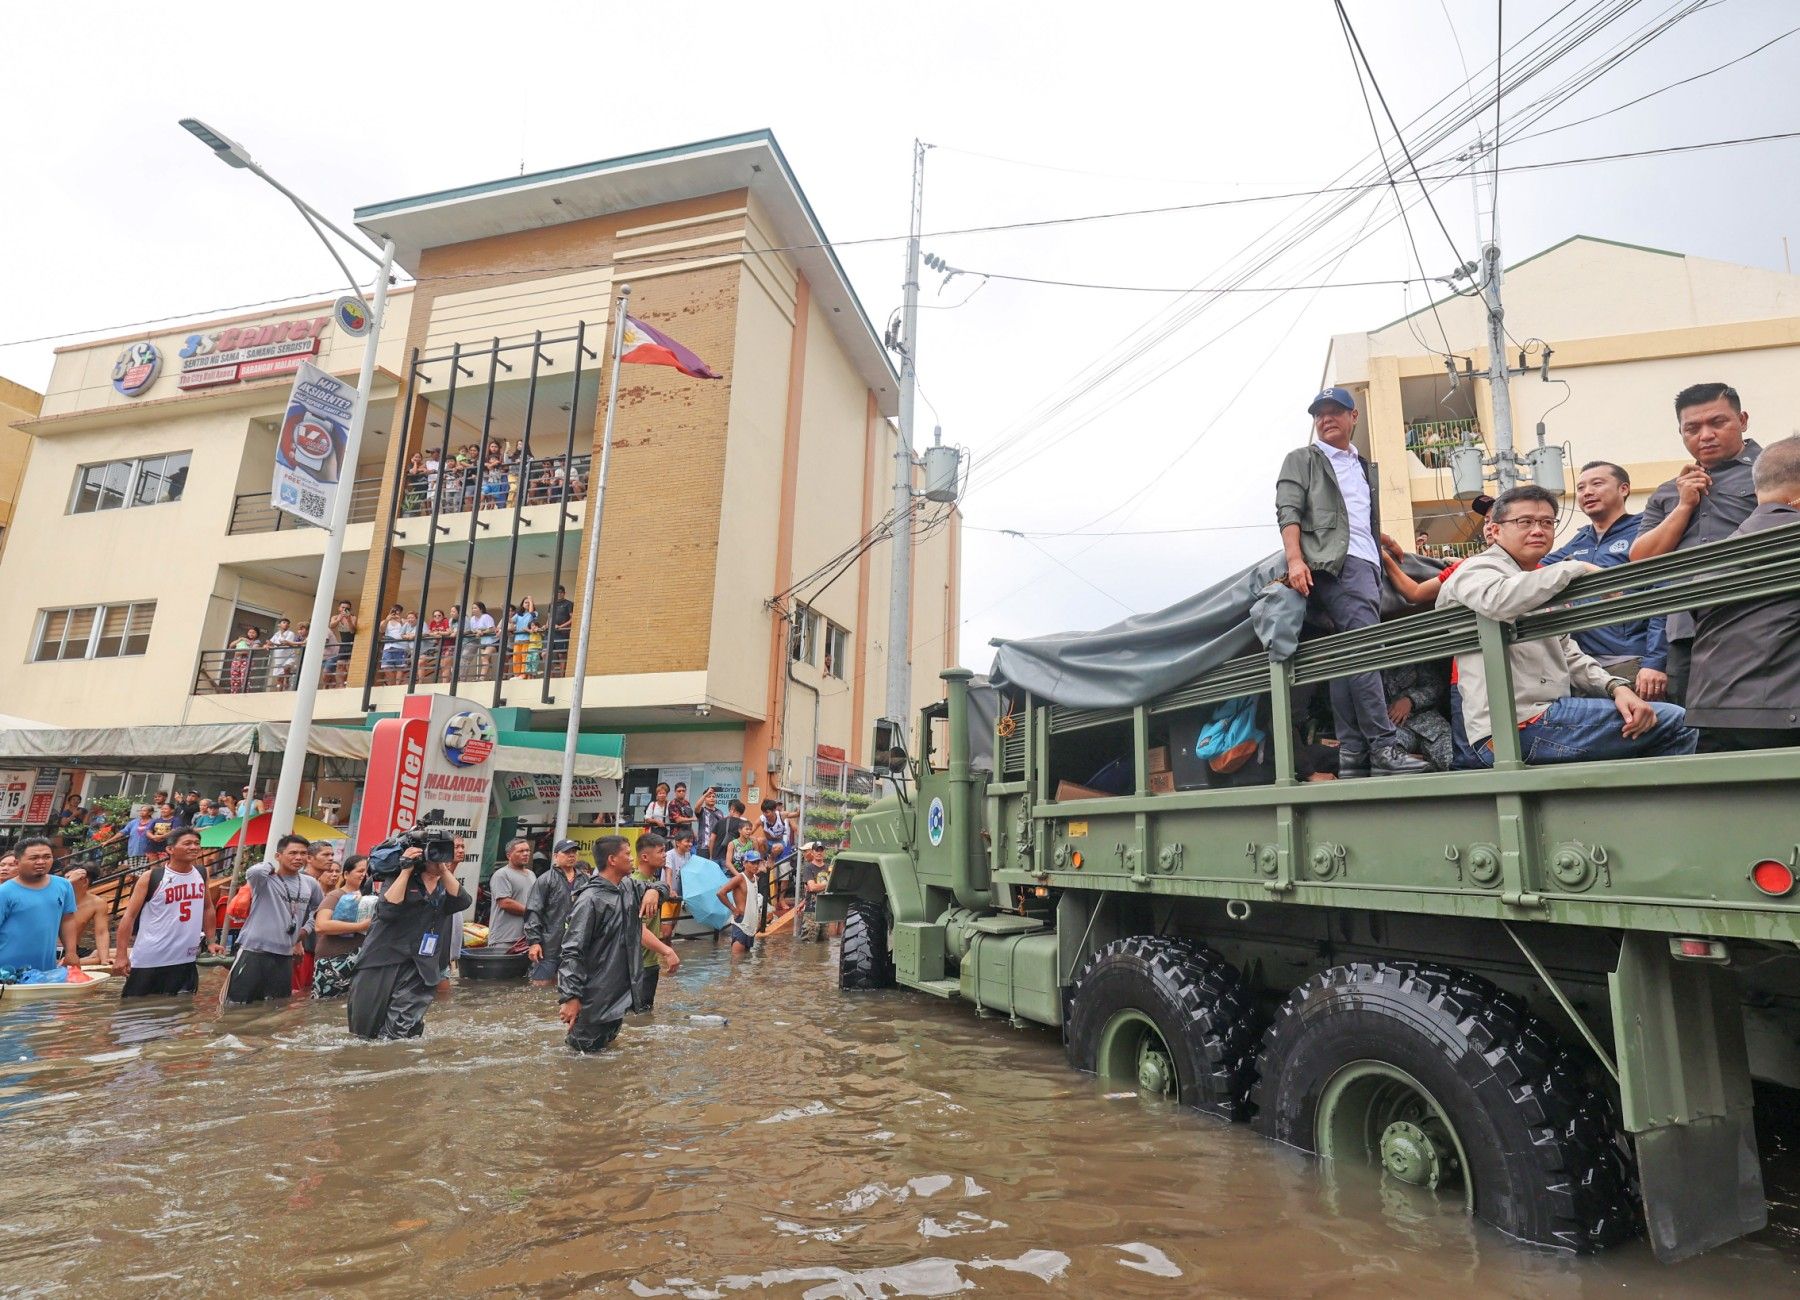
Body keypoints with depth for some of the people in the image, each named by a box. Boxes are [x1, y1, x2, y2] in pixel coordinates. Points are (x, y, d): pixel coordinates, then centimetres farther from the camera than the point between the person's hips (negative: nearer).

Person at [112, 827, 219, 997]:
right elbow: (130, 916, -8)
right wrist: (121, 955, -14)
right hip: (149, 959, -4)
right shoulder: (151, 877, -9)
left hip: (186, 959, 4)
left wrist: (210, 941, 15)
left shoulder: (201, 874, 5)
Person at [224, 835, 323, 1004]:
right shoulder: (265, 879, -10)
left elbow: (319, 908, 26)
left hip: (285, 955, 5)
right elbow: (253, 872, -35)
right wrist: (273, 864, -15)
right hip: (254, 952, -5)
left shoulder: (310, 884, 7)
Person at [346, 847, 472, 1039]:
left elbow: (462, 903, -12)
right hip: (383, 962, -2)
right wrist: (406, 870, -21)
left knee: (402, 1032, -8)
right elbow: (387, 911, -20)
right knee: (366, 1024, 10)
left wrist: (445, 870, -17)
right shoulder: (400, 878, -3)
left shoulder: (446, 885, 9)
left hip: (421, 969, 2)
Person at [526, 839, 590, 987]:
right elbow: (533, 913, -6)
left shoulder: (585, 880, 10)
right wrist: (534, 941, -12)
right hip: (549, 947, -4)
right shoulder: (545, 880, -3)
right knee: (541, 986, 0)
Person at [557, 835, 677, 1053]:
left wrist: (652, 891, -2)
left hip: (623, 989, 8)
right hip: (597, 997, -7)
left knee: (606, 1040, 20)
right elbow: (572, 951, -22)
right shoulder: (590, 899, -20)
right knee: (587, 1047, 4)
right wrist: (570, 997, -26)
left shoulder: (629, 886, 3)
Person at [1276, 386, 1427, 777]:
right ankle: (1382, 746, -21)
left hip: (1367, 565, 6)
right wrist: (1295, 559, -17)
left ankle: (1352, 754, -4)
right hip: (1335, 562, -6)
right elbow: (1288, 511, -3)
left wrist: (1388, 556, 18)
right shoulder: (1301, 460, 11)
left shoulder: (1364, 468, 30)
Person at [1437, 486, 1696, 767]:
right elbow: (1500, 601, -30)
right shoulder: (1477, 569, -4)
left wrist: (1616, 687, 1)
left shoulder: (1540, 585, 26)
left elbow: (1568, 654, 20)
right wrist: (1576, 568, -17)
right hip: (1517, 730, -10)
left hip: (1548, 713, 10)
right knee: (1674, 723, -9)